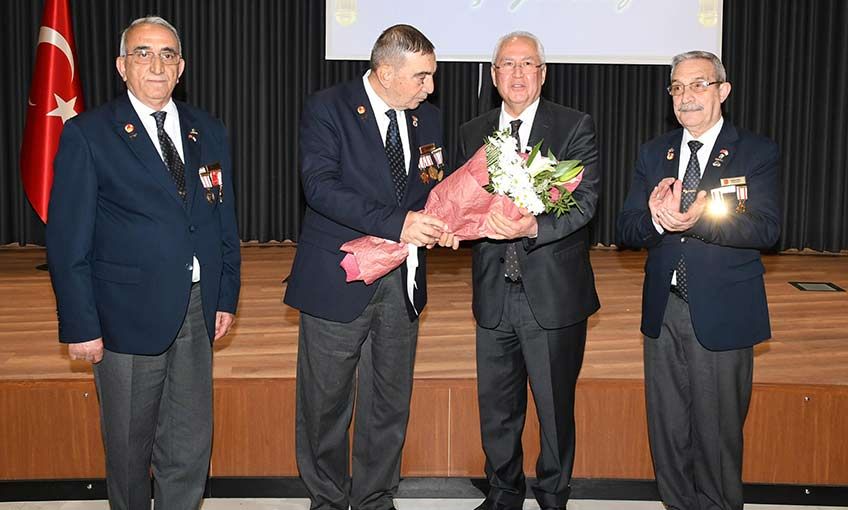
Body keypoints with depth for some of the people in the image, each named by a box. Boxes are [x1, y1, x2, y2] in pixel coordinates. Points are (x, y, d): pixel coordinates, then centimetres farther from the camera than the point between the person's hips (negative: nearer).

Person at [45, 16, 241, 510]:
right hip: (127, 315, -4)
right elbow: (67, 241, -7)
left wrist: (227, 297, 9)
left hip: (197, 311, 4)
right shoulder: (87, 135, -6)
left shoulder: (209, 132, 8)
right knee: (129, 445, 12)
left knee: (192, 443, 11)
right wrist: (80, 325, -10)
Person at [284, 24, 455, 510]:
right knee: (326, 403, 8)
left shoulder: (427, 118, 8)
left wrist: (439, 223, -8)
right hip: (338, 282, -4)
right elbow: (320, 185, -20)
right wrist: (396, 224, -28)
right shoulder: (327, 108, -8)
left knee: (390, 404, 13)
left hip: (402, 283, 5)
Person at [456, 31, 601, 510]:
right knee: (496, 407, 15)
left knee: (556, 408, 8)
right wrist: (481, 219, -13)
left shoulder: (576, 126, -2)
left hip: (554, 294, -3)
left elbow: (585, 200, -11)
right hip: (494, 293, 4)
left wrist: (534, 227, -27)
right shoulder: (472, 133, 11)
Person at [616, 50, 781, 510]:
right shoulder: (654, 153, 9)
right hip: (663, 312, 4)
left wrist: (696, 221, -31)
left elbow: (766, 229, -16)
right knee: (667, 429, 13)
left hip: (722, 314, -4)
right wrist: (657, 219, -22)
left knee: (717, 433, 5)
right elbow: (626, 230, 1)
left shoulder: (756, 152, -3)